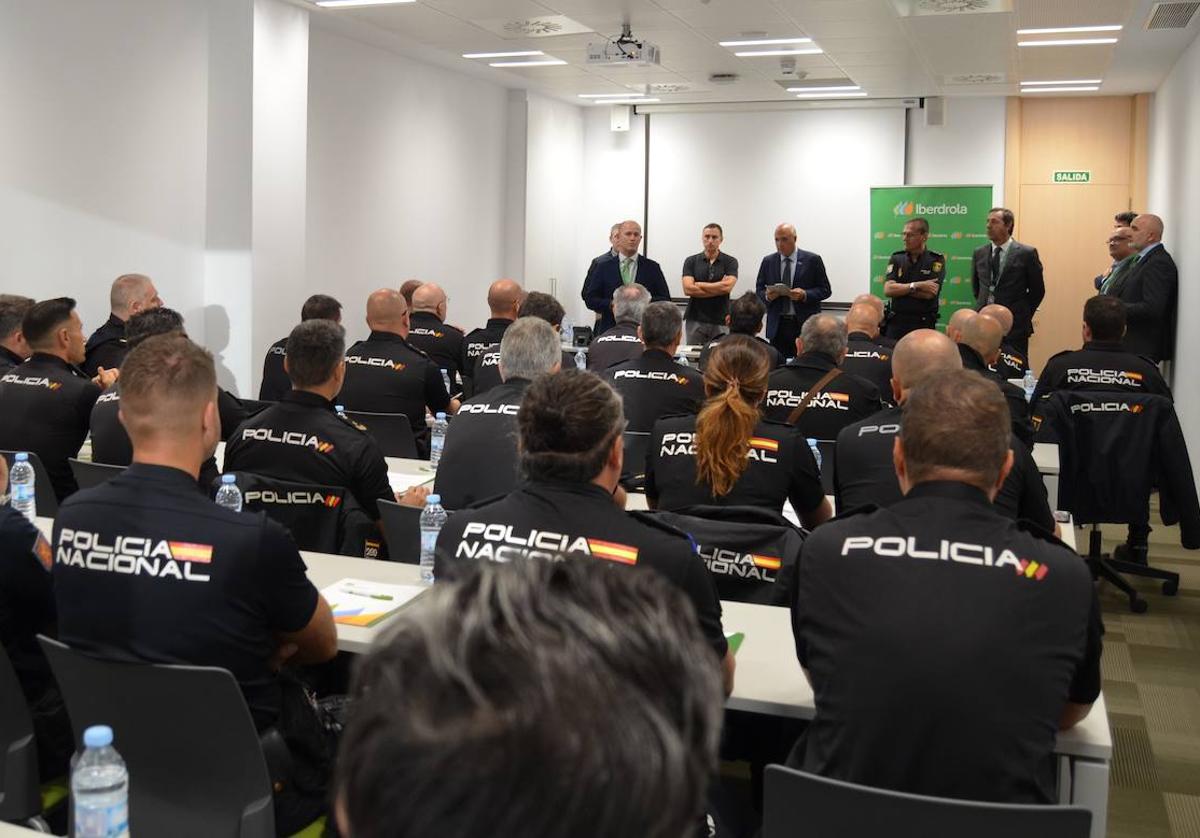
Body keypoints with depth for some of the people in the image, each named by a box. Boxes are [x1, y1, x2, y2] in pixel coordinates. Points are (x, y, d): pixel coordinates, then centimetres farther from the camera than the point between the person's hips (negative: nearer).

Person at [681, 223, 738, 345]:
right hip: (695, 320, 1)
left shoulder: (730, 262, 3)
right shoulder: (691, 261, 5)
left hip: (720, 321, -1)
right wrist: (719, 289, -8)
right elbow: (688, 289, -8)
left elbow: (727, 286, -13)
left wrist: (699, 284, -6)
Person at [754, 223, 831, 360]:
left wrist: (805, 295, -15)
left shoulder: (812, 260, 2)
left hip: (805, 324, -2)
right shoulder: (768, 261, 11)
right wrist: (767, 296, -10)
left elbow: (825, 290, 2)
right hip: (777, 326, 3)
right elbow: (759, 290, 13)